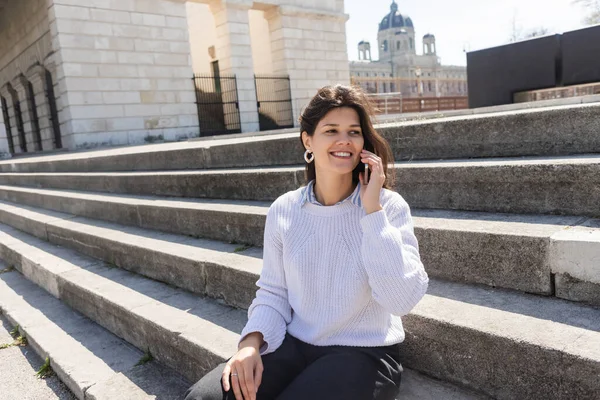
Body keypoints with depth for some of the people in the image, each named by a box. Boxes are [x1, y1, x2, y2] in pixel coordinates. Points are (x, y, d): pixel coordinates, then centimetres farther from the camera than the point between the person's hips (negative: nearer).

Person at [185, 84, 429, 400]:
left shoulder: (390, 207, -9)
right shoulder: (283, 211, -1)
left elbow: (402, 300, -20)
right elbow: (273, 293, 4)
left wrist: (373, 209, -22)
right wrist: (252, 341, -14)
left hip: (364, 353, -2)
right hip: (294, 345, 3)